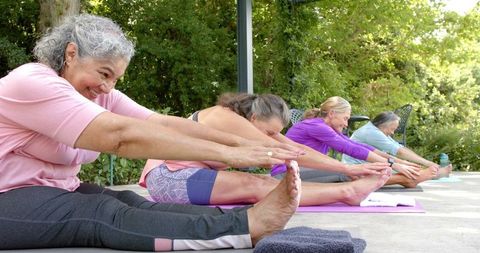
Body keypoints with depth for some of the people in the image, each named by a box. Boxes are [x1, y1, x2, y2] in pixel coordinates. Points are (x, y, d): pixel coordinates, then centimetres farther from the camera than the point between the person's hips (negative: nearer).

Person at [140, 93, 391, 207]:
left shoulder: (254, 121, 2)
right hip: (168, 177, -7)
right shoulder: (227, 119, -23)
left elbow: (297, 148, -3)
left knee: (262, 181, -16)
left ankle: (347, 189, -22)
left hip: (190, 175, 8)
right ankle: (348, 191, -28)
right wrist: (348, 168, -25)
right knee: (255, 186, -25)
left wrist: (348, 168, -10)